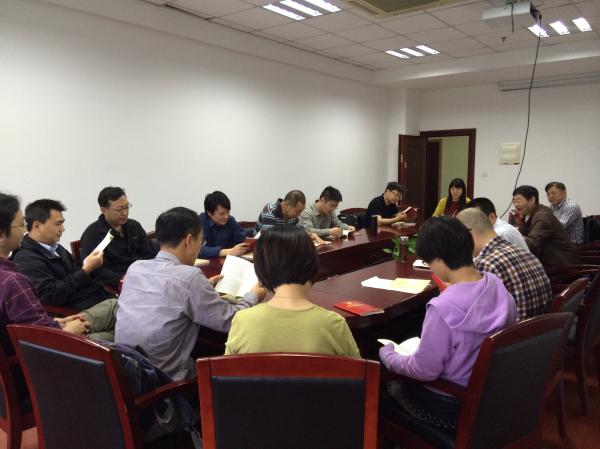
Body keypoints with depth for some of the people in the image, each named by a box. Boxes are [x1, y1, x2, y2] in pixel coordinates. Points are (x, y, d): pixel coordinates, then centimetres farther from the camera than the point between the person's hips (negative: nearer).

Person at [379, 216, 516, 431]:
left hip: (455, 407, -7)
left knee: (389, 385, 20)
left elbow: (424, 370, -22)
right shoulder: (497, 285, -10)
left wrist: (387, 354, -6)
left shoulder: (443, 308, -33)